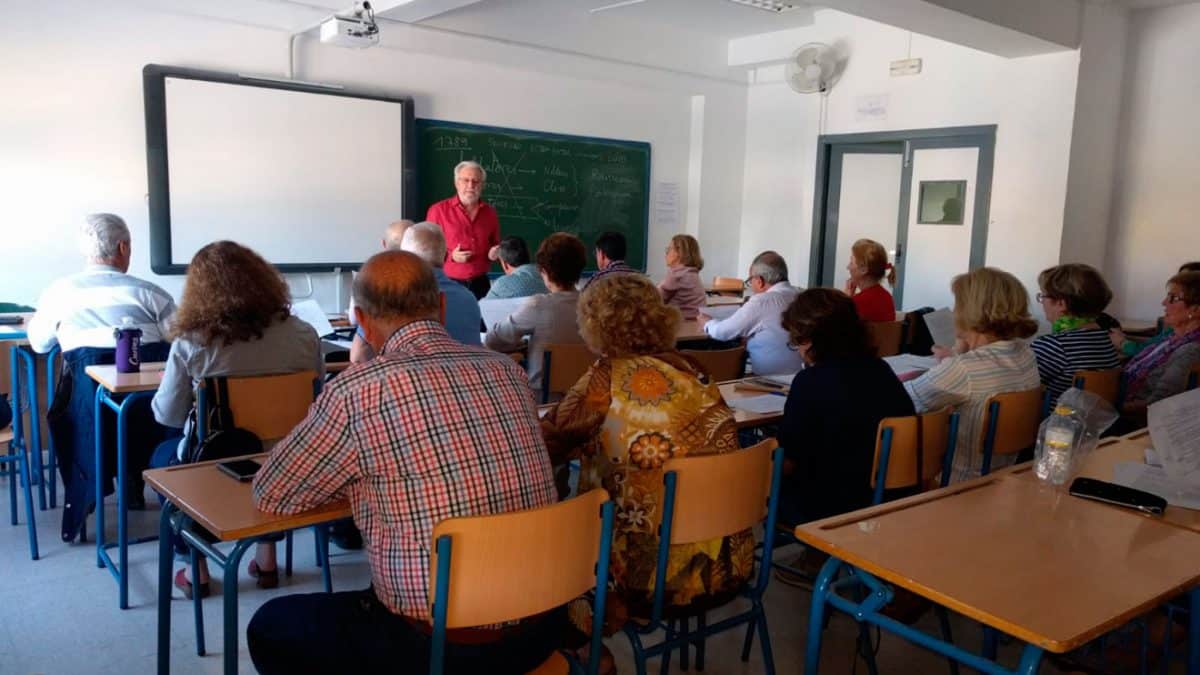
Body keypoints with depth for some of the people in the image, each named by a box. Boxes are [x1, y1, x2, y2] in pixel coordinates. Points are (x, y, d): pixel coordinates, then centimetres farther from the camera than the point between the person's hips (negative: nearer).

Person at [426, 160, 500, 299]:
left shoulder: (490, 212, 9)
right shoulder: (438, 210, -2)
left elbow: (496, 245, 22)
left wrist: (494, 254, 0)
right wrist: (450, 256, -15)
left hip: (480, 285, 3)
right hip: (448, 285, -3)